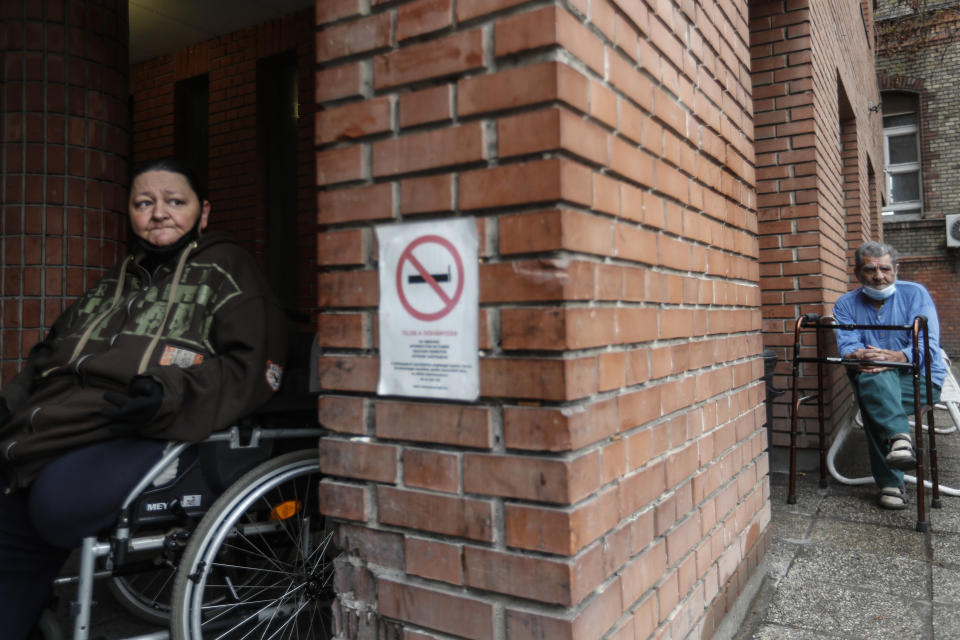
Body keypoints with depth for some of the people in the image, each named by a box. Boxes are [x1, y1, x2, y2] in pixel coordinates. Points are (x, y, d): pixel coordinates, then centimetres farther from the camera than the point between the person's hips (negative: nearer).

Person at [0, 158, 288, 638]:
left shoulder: (225, 269, 9)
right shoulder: (114, 283, 28)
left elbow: (253, 366, -4)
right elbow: (49, 354, 28)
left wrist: (173, 392, -18)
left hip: (151, 431, -6)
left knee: (62, 500, -30)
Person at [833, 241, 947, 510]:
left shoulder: (915, 293, -1)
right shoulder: (846, 304, 6)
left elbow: (927, 344, -15)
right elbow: (846, 345, -11)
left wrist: (896, 357, -37)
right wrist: (857, 357, -38)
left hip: (921, 379, -2)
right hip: (874, 383, 2)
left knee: (871, 400, -34)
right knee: (872, 376, -35)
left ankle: (890, 483, -31)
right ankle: (900, 437, -45)